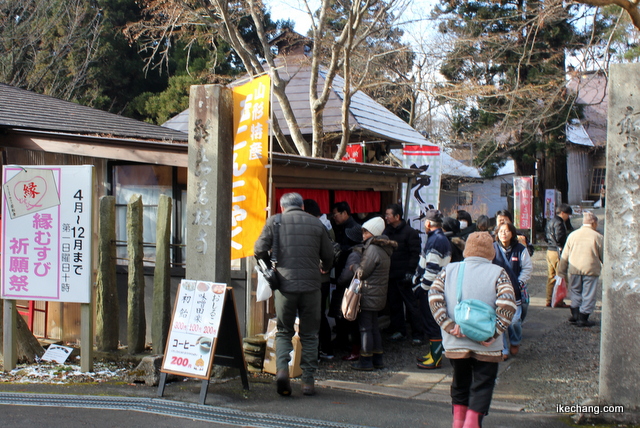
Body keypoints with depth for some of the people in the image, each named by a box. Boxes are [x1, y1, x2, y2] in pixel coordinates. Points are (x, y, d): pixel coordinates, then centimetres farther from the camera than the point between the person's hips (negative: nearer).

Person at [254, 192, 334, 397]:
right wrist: (323, 269, 34)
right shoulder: (317, 223, 9)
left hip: (285, 284, -1)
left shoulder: (274, 221, 4)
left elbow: (260, 249, -2)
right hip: (311, 285, 1)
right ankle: (308, 381, 9)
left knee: (283, 331, 12)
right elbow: (328, 255, 12)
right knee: (309, 334, 11)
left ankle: (282, 368, -10)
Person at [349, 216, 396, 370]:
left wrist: (354, 266, 1)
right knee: (374, 327, 16)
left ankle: (366, 360, 2)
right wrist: (359, 266, 12)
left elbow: (362, 273, -16)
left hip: (369, 294, -10)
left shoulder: (373, 249, -18)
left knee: (365, 327, -2)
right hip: (379, 294, 10)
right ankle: (377, 359, 20)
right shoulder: (384, 249, 12)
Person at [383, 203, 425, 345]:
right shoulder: (386, 231, 12)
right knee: (394, 304, 11)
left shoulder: (410, 232, -7)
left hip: (404, 275, -6)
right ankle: (398, 330, 22)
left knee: (411, 305, -1)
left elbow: (415, 254, -10)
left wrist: (410, 272, -18)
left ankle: (418, 334, 4)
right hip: (390, 275, 6)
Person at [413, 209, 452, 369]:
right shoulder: (442, 239, 15)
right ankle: (434, 353, 26)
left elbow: (432, 269, -23)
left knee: (432, 323, -5)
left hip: (431, 289, -10)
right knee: (432, 322, 17)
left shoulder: (435, 240, -18)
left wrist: (422, 287, -18)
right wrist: (420, 283, 22)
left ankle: (436, 359, 0)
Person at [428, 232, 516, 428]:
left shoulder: (449, 270, 4)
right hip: (486, 345, -3)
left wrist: (448, 326, -9)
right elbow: (507, 304, -18)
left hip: (455, 343, 3)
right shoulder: (498, 273, -3)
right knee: (482, 385, 7)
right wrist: (495, 333, -13)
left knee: (460, 382, 20)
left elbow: (434, 296, -9)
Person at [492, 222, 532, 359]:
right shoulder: (493, 249, -1)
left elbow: (527, 268, 6)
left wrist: (519, 283, -3)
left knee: (514, 320, -4)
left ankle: (515, 342, 26)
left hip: (515, 292, 0)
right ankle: (503, 350, 11)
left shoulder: (520, 249, -1)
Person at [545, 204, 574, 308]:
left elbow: (546, 236, 20)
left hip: (549, 251, 10)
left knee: (551, 277, 12)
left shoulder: (550, 221, 15)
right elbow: (560, 238, -22)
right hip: (557, 252, -10)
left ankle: (549, 301, 14)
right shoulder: (559, 223, -14)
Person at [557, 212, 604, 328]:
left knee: (576, 292, 18)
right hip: (591, 269, -4)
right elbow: (604, 256, 2)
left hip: (575, 269, 4)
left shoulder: (572, 235, 6)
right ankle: (583, 319, 5)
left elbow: (564, 256, 9)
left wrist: (562, 272, 16)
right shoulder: (598, 237, -4)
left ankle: (575, 315, 19)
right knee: (588, 295, 4)